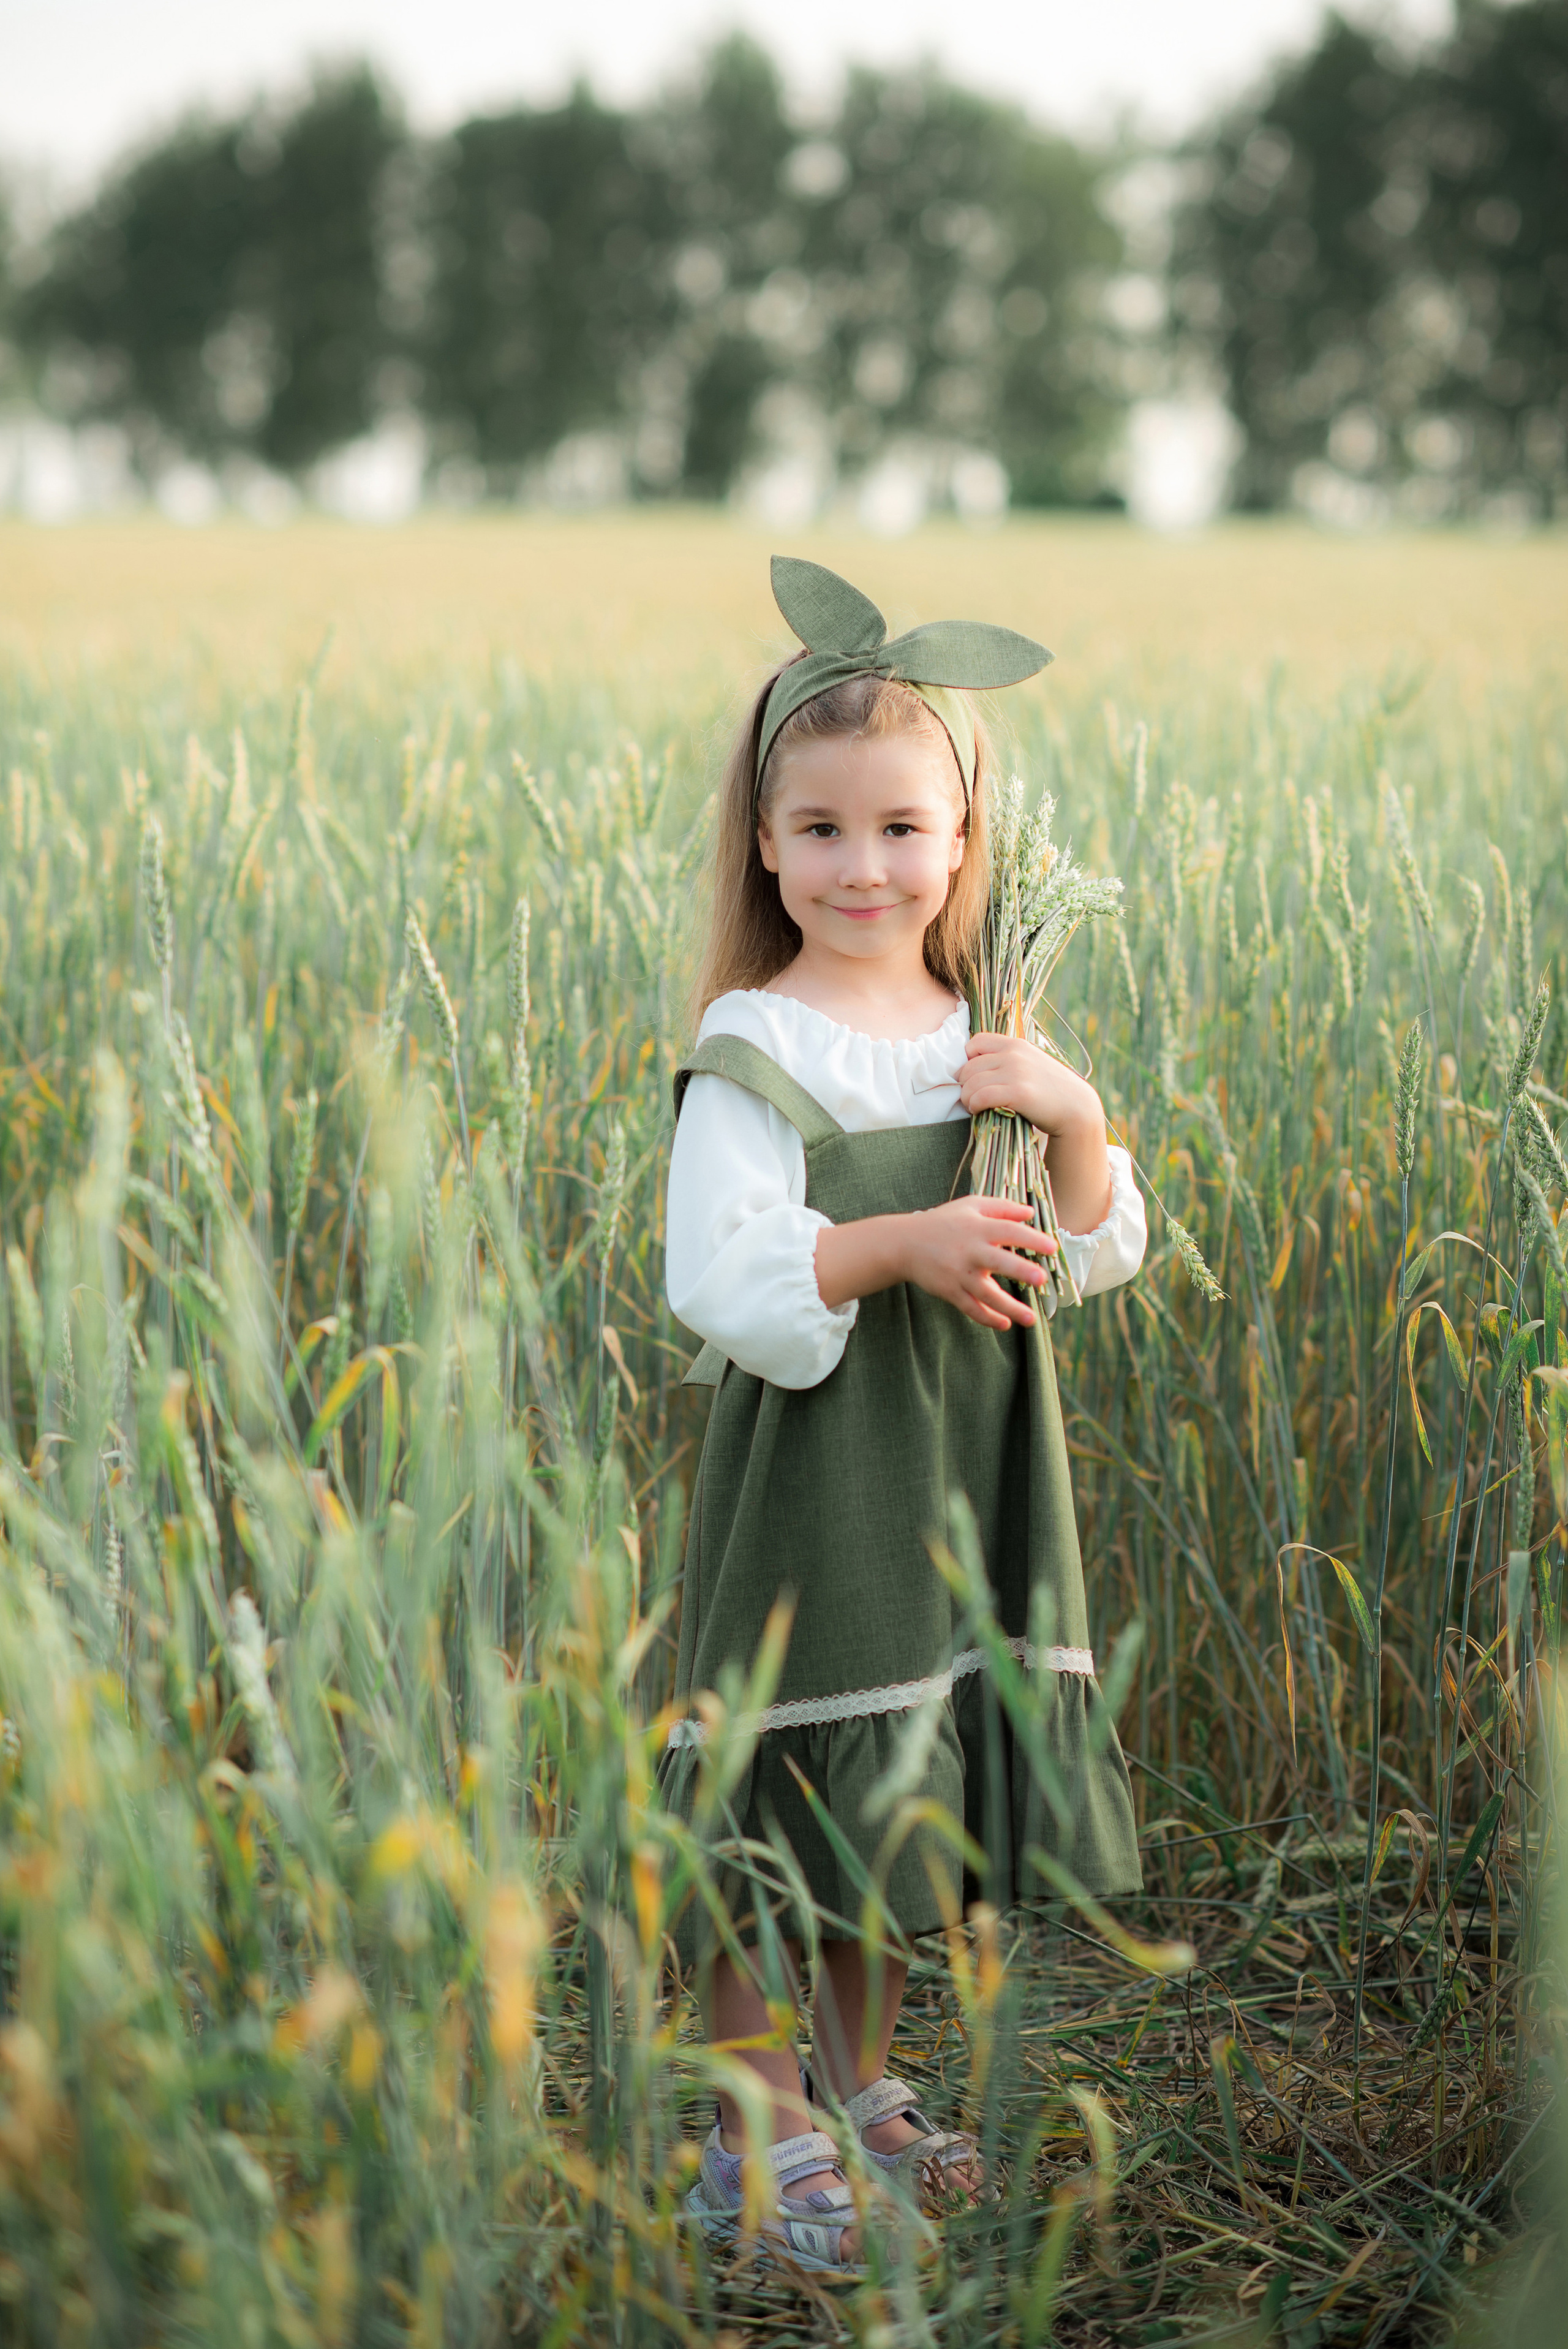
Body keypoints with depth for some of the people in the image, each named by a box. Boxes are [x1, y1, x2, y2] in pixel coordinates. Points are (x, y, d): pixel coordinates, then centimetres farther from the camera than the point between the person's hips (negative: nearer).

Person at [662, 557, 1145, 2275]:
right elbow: (717, 1279, -20)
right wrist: (898, 1244, -28)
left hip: (963, 1479, 6)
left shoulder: (990, 1038, 7)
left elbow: (1095, 1259, 8)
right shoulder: (752, 1053, -12)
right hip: (802, 1468, -6)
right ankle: (761, 2133, 16)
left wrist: (1073, 1120, -9)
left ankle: (859, 2083, 34)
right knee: (770, 1802, 1)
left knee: (901, 1791, 17)